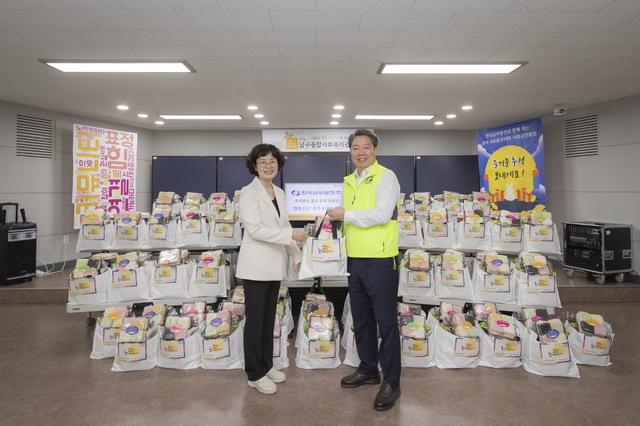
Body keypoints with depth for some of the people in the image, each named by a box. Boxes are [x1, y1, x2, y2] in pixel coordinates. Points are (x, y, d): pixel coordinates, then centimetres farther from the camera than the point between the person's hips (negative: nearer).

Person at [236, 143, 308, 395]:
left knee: (269, 318, 16)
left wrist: (297, 256, 13)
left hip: (274, 266, 7)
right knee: (255, 319, 4)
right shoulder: (249, 193, -10)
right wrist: (289, 235, -23)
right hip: (256, 265, -7)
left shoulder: (279, 193, 12)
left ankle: (266, 366, 31)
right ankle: (254, 374, 18)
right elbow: (254, 229, -20)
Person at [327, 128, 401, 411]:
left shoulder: (385, 177, -8)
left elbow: (382, 214, -20)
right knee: (361, 318, 17)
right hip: (354, 260, 8)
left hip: (380, 261, -7)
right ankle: (368, 370, 35)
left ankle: (391, 382, 18)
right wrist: (331, 219, 3)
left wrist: (345, 215, -15)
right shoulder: (349, 182, 14)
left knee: (386, 321, 3)